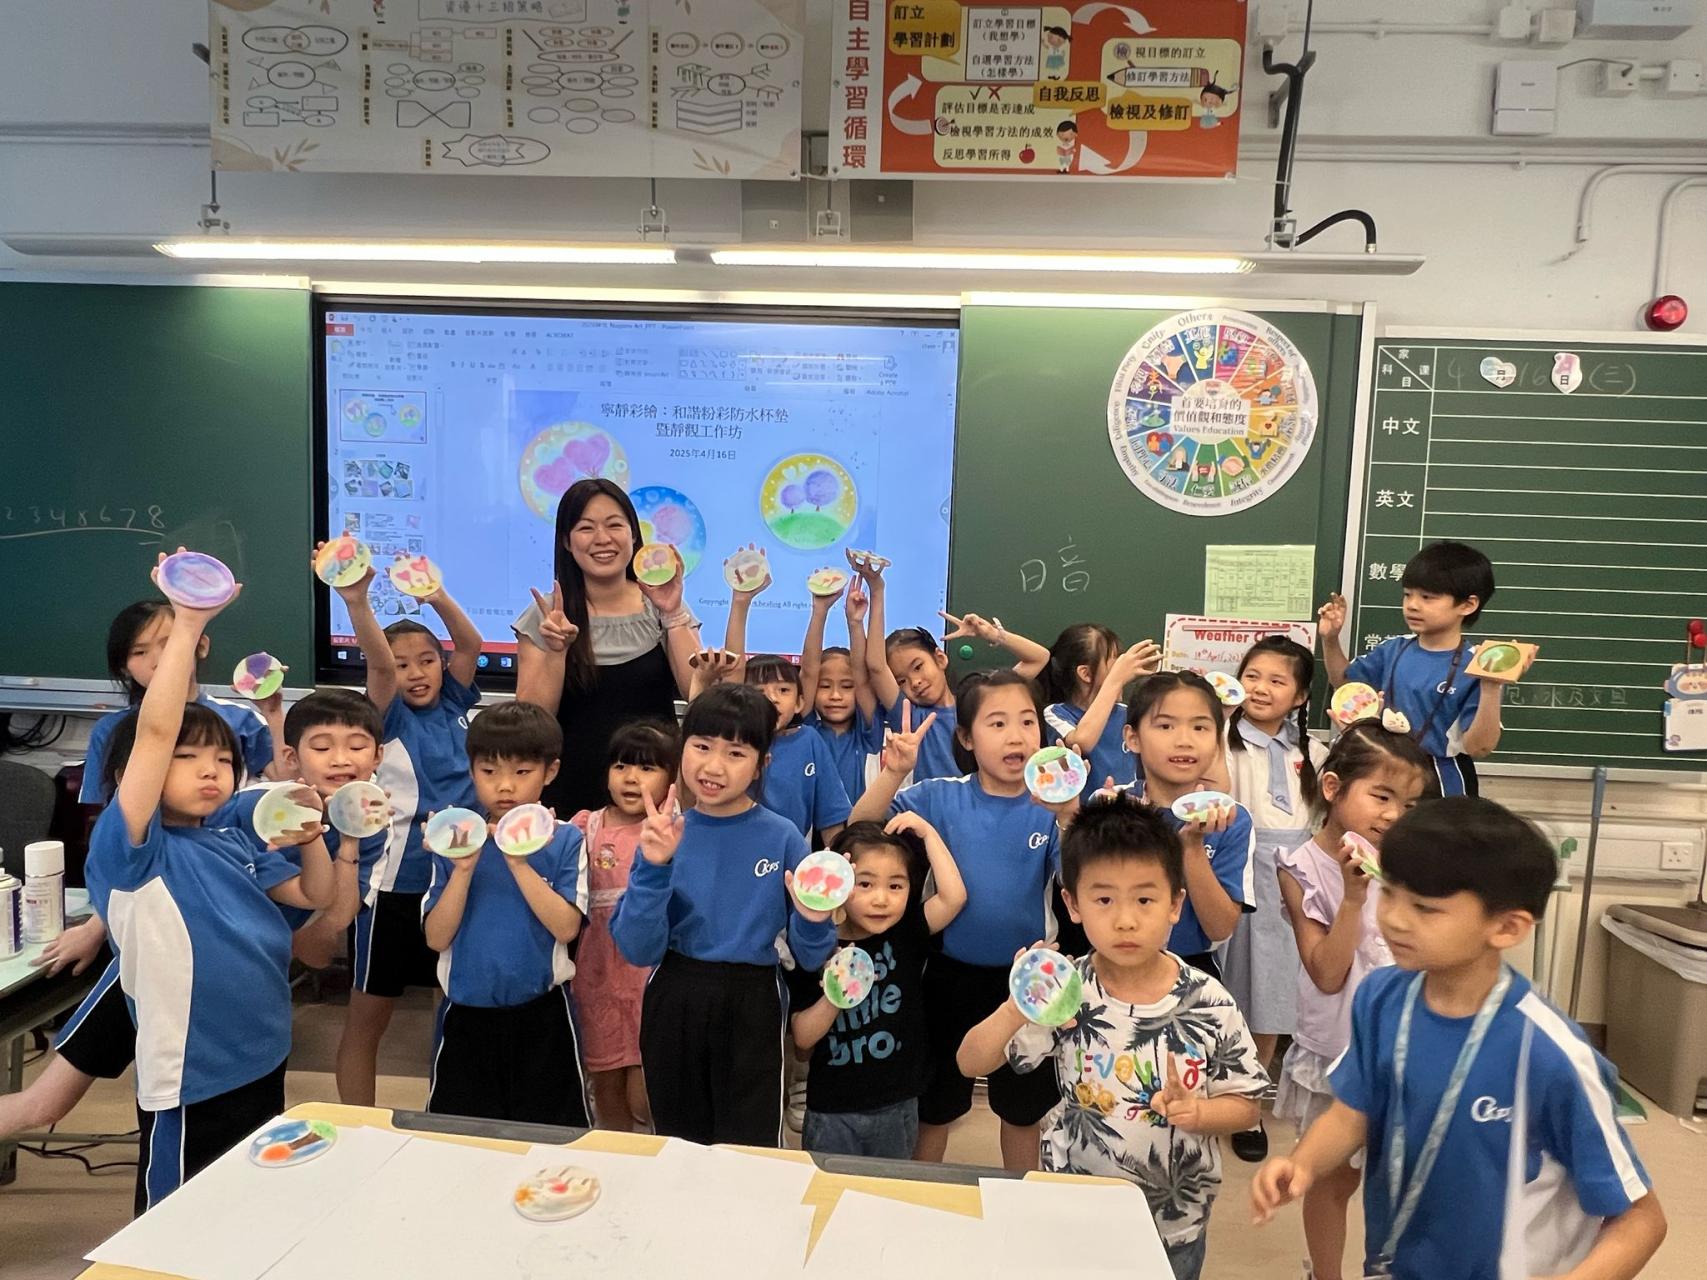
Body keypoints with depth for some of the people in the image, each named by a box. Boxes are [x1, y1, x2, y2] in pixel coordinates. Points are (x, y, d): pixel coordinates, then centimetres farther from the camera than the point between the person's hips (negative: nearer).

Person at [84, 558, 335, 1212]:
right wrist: (187, 626, -29)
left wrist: (312, 834, -6)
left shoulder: (235, 843, 5)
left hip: (263, 1063, 7)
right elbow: (154, 731, -27)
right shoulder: (128, 850, -14)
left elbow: (317, 896, 13)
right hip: (190, 1086, -7)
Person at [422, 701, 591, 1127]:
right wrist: (464, 870, -19)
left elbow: (566, 927, -17)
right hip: (467, 1015, 2)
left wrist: (518, 863, -22)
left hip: (541, 1016, -2)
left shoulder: (564, 841, -7)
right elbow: (436, 938, -6)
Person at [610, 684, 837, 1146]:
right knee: (677, 1145, 21)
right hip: (673, 1006, 2)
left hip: (751, 1009, -2)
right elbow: (639, 951, -10)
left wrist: (814, 921, -24)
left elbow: (810, 958, -2)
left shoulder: (782, 838, -8)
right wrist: (654, 867, -21)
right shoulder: (664, 834, -5)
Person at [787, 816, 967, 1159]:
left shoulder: (906, 936, -6)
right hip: (831, 1111, -1)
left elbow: (954, 896, -22)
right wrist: (834, 997, -26)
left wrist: (928, 833, -17)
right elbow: (802, 1038, -9)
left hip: (898, 1106, 2)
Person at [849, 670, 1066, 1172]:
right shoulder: (940, 798, -10)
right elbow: (861, 829, -15)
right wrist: (893, 773, -30)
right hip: (952, 975, 0)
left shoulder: (1048, 809, -10)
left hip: (1023, 978, 1)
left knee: (1022, 1108, 21)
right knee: (934, 1103, 18)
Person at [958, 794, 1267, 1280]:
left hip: (1175, 1225, 0)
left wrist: (1196, 1112, -25)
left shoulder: (1210, 1004, -16)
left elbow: (1245, 1104, -4)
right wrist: (1015, 1011, -34)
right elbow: (970, 1063, -16)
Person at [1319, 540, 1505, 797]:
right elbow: (1345, 682, 14)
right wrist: (1331, 639, 0)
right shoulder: (1394, 649, -2)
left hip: (1442, 786, -5)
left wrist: (1491, 688, -31)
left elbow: (1478, 747, -20)